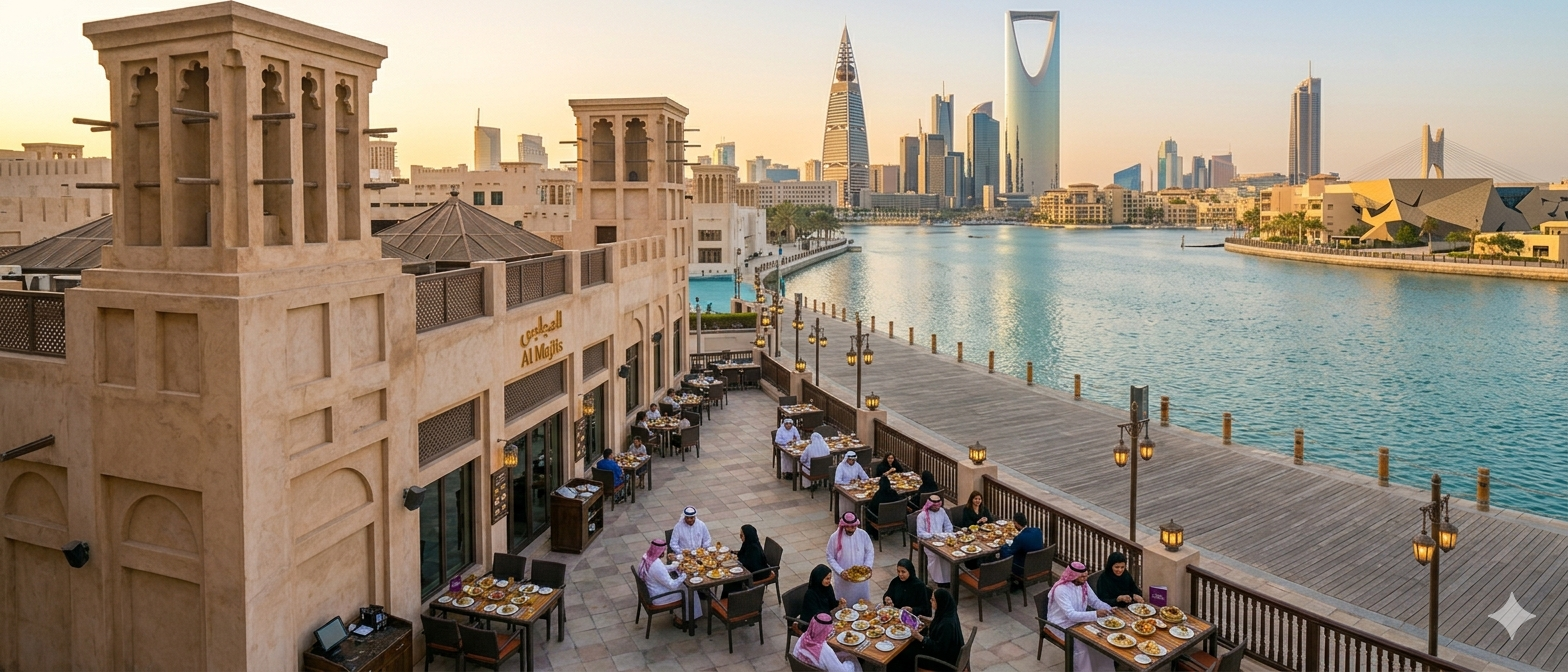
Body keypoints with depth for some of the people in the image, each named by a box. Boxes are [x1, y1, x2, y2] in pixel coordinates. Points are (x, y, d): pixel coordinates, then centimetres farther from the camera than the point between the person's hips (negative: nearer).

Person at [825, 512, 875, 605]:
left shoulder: (863, 535, -9)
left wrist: (867, 565, -16)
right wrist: (840, 572, -19)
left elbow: (870, 552, 1)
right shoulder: (835, 537, -15)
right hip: (843, 578, -2)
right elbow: (830, 558, -8)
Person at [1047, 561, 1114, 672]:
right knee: (1081, 645, -27)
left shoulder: (1083, 584, -4)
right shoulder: (1061, 589, -28)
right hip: (1062, 625, -7)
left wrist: (1109, 608, -16)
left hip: (1079, 621, 7)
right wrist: (1095, 614, -39)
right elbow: (1071, 615, -33)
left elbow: (1095, 602, 5)